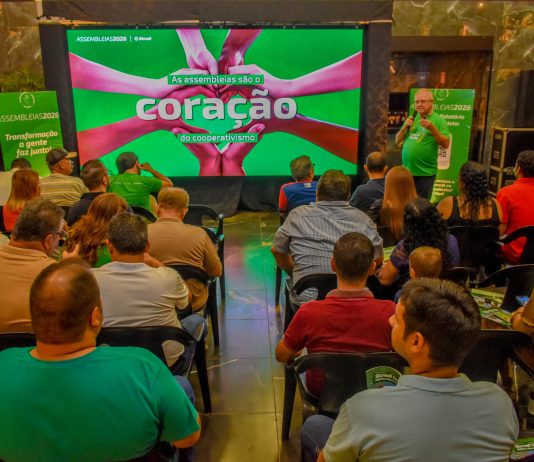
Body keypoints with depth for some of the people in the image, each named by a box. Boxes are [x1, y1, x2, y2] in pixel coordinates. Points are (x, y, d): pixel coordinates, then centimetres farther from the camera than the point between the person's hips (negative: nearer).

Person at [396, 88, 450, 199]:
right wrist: (404, 127, -5)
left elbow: (446, 144, -12)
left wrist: (432, 128, -23)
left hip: (425, 173, -5)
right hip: (406, 170, 5)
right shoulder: (411, 119, 11)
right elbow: (398, 141, 13)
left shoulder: (439, 120, -5)